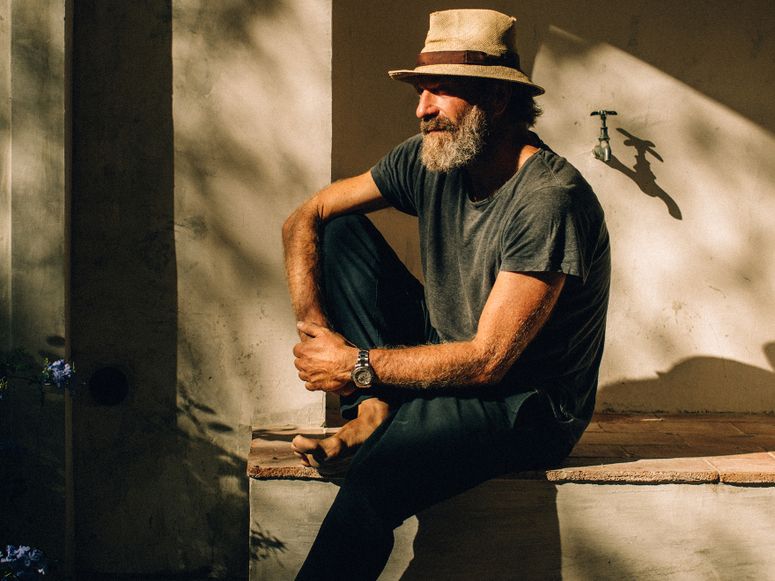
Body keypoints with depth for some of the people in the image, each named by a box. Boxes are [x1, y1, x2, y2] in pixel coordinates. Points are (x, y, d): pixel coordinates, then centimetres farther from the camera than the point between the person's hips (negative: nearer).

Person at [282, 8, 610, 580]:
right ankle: (374, 412, -12)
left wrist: (357, 366, -17)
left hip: (530, 404, -7)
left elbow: (486, 361, -24)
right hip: (445, 357, 8)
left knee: (379, 468, -35)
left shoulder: (550, 199, -24)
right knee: (342, 231, -2)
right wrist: (316, 328, -9)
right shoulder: (431, 160, -3)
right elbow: (304, 218, 5)